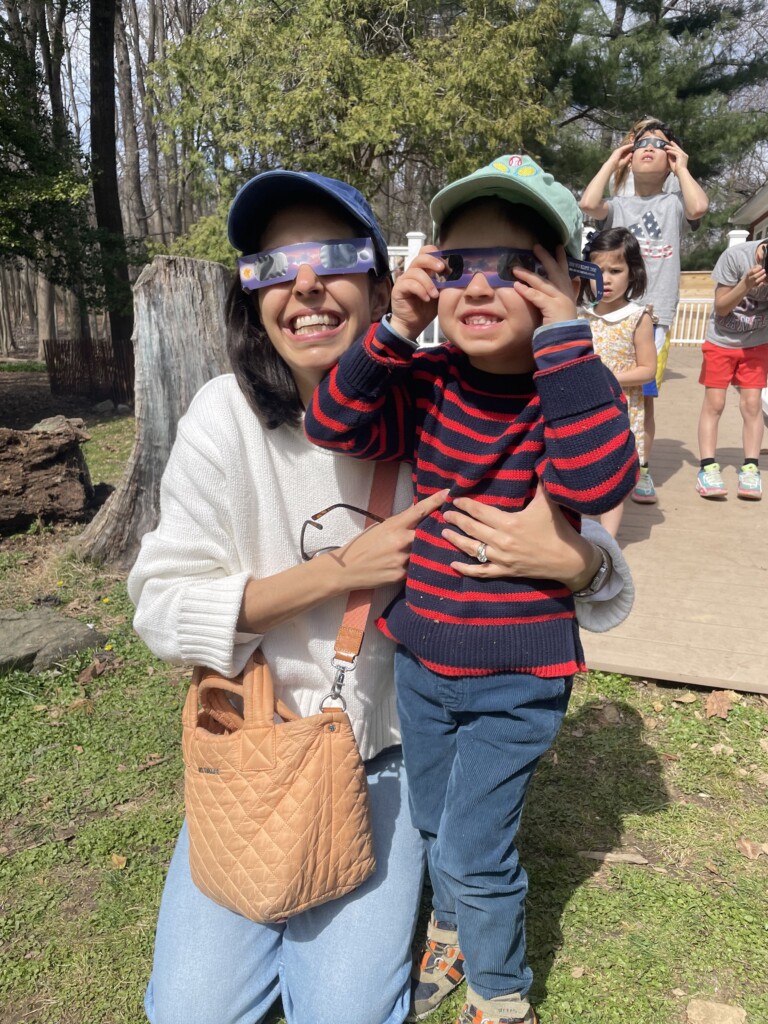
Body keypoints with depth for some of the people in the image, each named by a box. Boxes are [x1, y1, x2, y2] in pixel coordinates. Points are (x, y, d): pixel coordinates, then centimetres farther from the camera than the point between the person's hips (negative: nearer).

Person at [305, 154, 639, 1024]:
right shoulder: (428, 385, -6)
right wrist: (396, 329, -26)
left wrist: (562, 335, -35)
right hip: (418, 659, 5)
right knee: (433, 822, 25)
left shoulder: (573, 390, -17)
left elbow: (596, 482, -36)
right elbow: (333, 426, -16)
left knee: (471, 851, 6)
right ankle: (452, 935, 56)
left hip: (517, 679, -4)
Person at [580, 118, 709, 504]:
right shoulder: (617, 205, 10)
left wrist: (682, 167, -1)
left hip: (654, 316, -1)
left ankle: (641, 471, 12)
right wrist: (611, 163, 2)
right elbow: (588, 204, -12)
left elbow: (699, 207, -14)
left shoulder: (673, 204, 9)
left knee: (643, 396, 1)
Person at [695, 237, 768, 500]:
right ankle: (708, 468, -3)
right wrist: (745, 285, -33)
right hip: (721, 340, -2)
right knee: (714, 403, -5)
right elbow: (721, 308, -15)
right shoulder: (736, 256, -24)